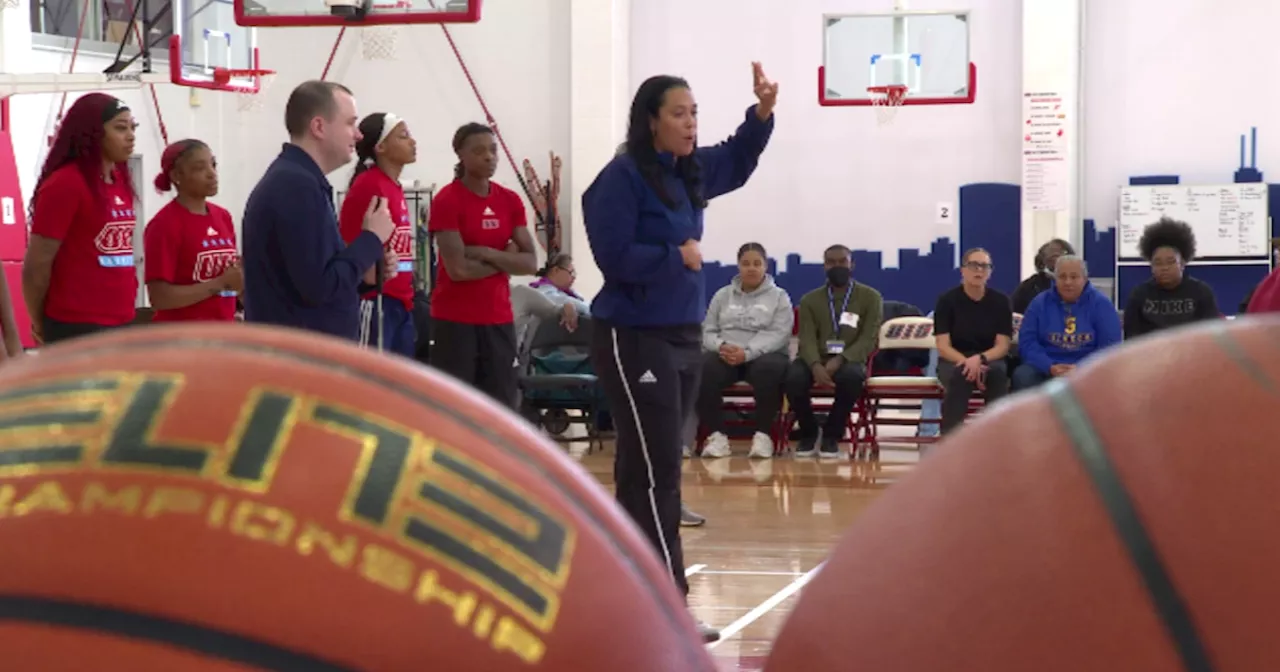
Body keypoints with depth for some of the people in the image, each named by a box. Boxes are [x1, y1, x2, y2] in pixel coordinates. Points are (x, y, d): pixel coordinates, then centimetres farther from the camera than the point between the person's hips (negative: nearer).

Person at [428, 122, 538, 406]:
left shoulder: (510, 201, 8)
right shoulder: (446, 201, -9)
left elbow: (530, 262, 2)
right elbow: (458, 268, -16)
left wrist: (486, 253, -12)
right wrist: (505, 259, -4)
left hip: (499, 318, 5)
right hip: (454, 319, -5)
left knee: (500, 405, 6)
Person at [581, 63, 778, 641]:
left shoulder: (690, 173, 9)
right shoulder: (622, 179, -14)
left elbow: (737, 162, 25)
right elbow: (613, 256, -19)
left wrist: (762, 112, 10)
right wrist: (677, 257, -10)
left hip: (683, 336, 8)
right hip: (634, 339, -8)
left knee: (646, 469, 12)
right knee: (655, 472, -10)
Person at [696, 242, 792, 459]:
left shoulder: (779, 297, 8)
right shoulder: (722, 295, 18)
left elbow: (778, 334, -6)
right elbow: (708, 331, 11)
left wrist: (747, 353, -22)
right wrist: (722, 346, -14)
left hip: (765, 355, -2)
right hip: (724, 355, 2)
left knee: (768, 369, -40)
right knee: (703, 369, -33)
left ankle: (763, 435, -28)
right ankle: (716, 435, -24)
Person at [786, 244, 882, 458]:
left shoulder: (870, 297, 6)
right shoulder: (810, 300, 13)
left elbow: (868, 339, -4)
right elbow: (807, 339, -1)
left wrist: (839, 360, -22)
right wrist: (816, 366, -24)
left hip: (849, 360, -2)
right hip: (817, 360, 2)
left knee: (852, 376, -39)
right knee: (794, 377, -33)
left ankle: (832, 435, -16)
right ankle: (808, 433, -5)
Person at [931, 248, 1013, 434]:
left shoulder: (1000, 301, 0)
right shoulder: (947, 300, -4)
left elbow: (1003, 346, -5)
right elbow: (943, 347, -9)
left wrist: (980, 359, -27)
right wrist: (967, 362, -29)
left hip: (989, 359, 1)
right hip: (954, 361, -1)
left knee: (998, 371, -34)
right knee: (959, 373, -36)